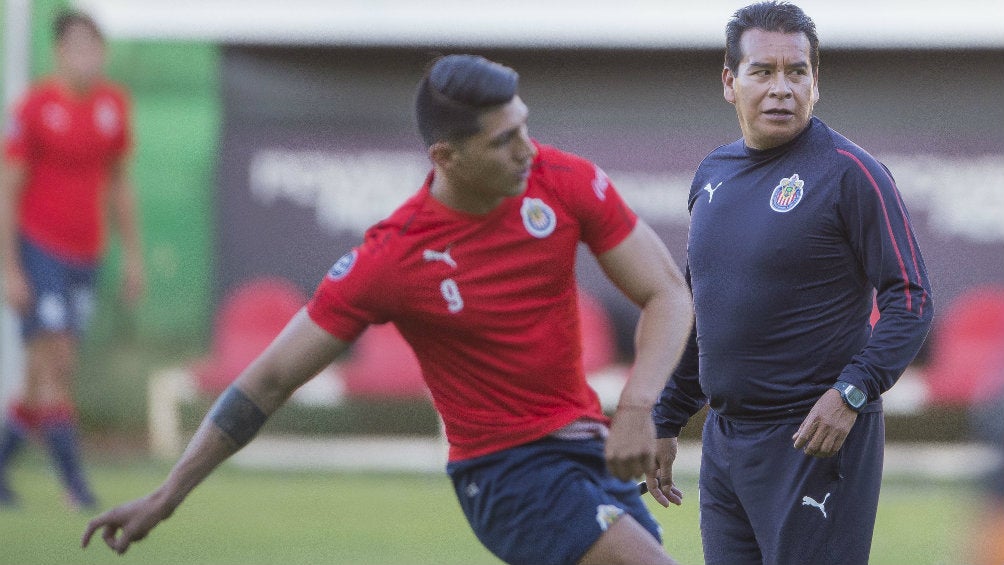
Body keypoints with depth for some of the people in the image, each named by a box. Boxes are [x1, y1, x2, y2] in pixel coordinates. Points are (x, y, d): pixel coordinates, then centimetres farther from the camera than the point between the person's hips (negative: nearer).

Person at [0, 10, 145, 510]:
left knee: (44, 374, 8)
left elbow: (119, 183, 16)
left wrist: (132, 255, 14)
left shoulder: (114, 104, 5)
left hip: (85, 255, 6)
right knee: (55, 364, -11)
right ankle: (73, 479, -8)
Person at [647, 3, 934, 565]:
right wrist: (666, 422, 21)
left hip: (818, 440, -7)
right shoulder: (711, 175, 12)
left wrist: (852, 393, -22)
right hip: (723, 443, 7)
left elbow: (912, 298, -11)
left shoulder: (850, 172, -8)